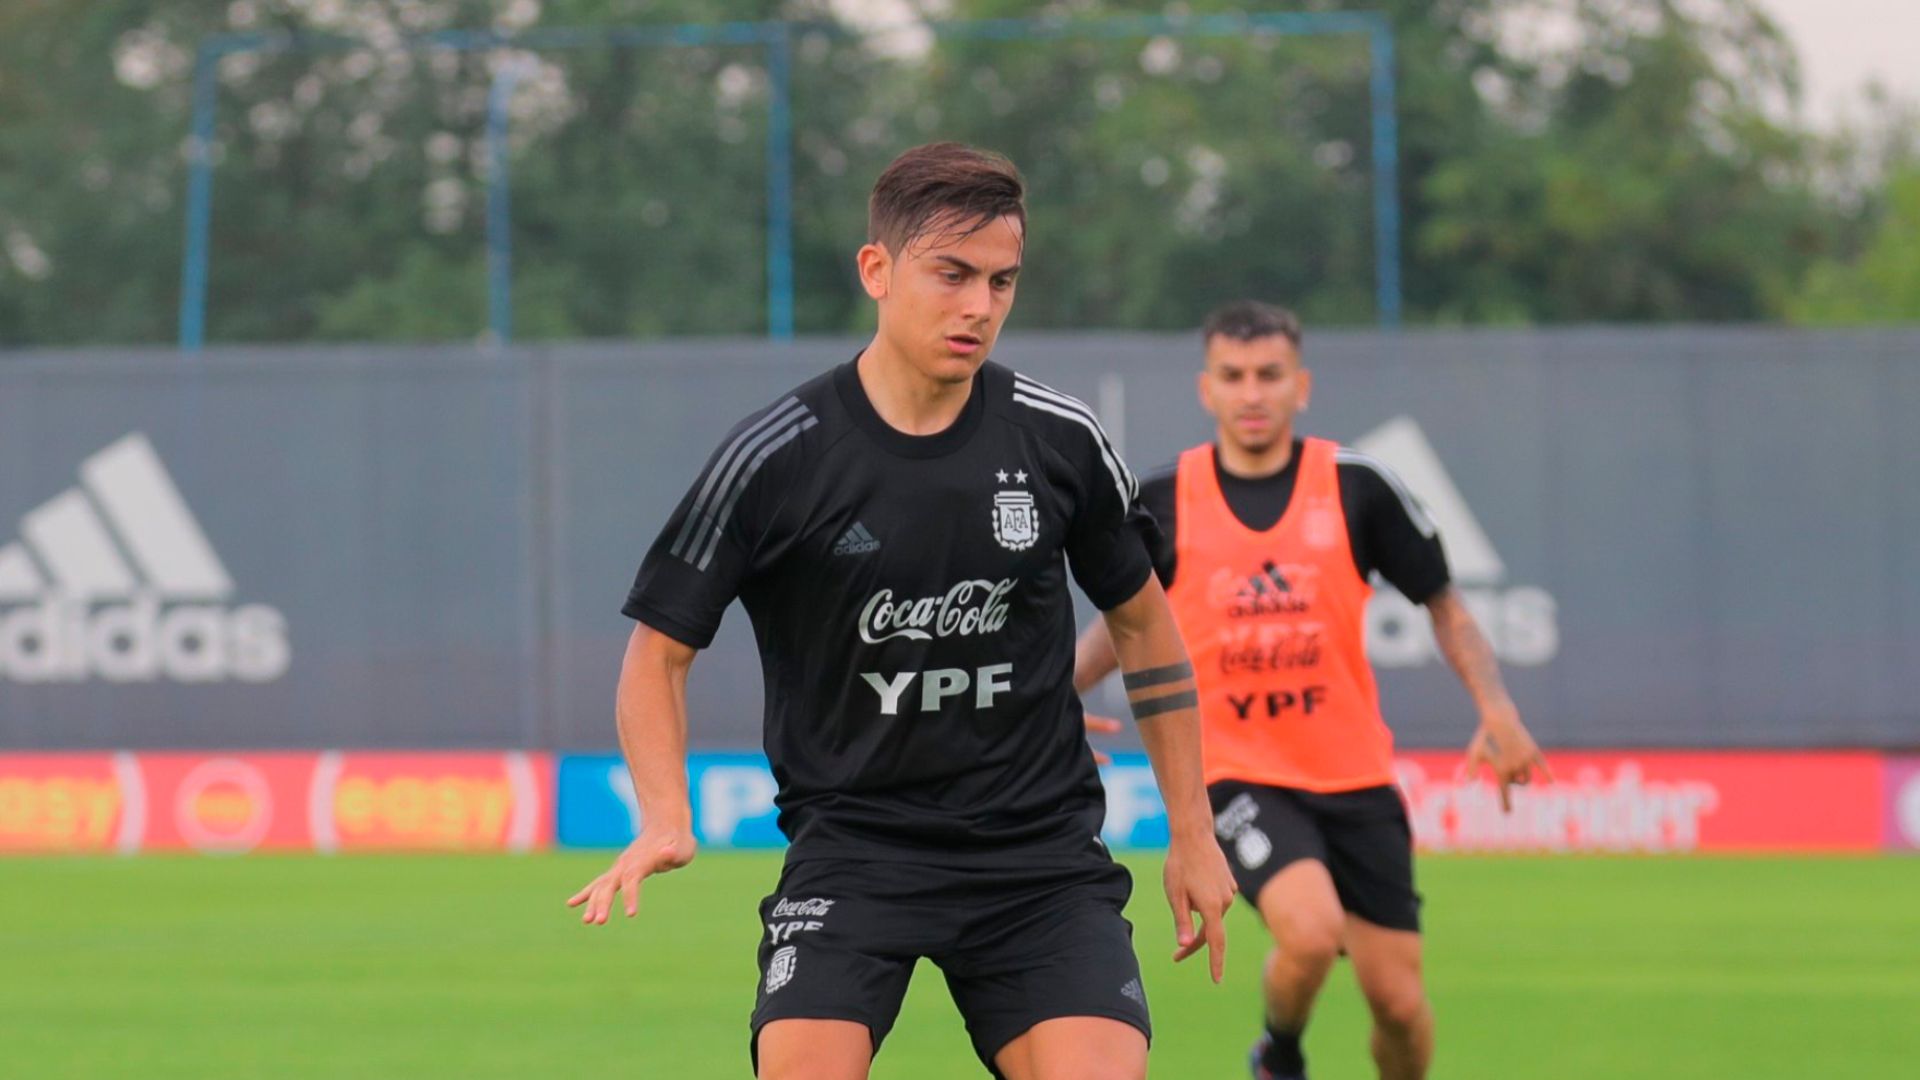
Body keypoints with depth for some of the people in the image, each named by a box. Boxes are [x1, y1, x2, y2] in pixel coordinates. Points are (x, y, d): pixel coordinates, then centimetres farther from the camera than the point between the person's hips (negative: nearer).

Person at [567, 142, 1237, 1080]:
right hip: (849, 849, -2)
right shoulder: (775, 459, -8)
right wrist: (664, 818, -16)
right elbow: (660, 649, 0)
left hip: (1040, 849, 2)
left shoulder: (1059, 441, 0)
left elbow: (1142, 621, 15)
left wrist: (1191, 833, 15)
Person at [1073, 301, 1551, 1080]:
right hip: (1237, 776, -2)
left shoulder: (1357, 487, -3)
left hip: (1355, 779, 2)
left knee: (1397, 998, -1)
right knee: (1310, 929, -27)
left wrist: (1496, 710, -6)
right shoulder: (1163, 503, -2)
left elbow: (1443, 604, 8)